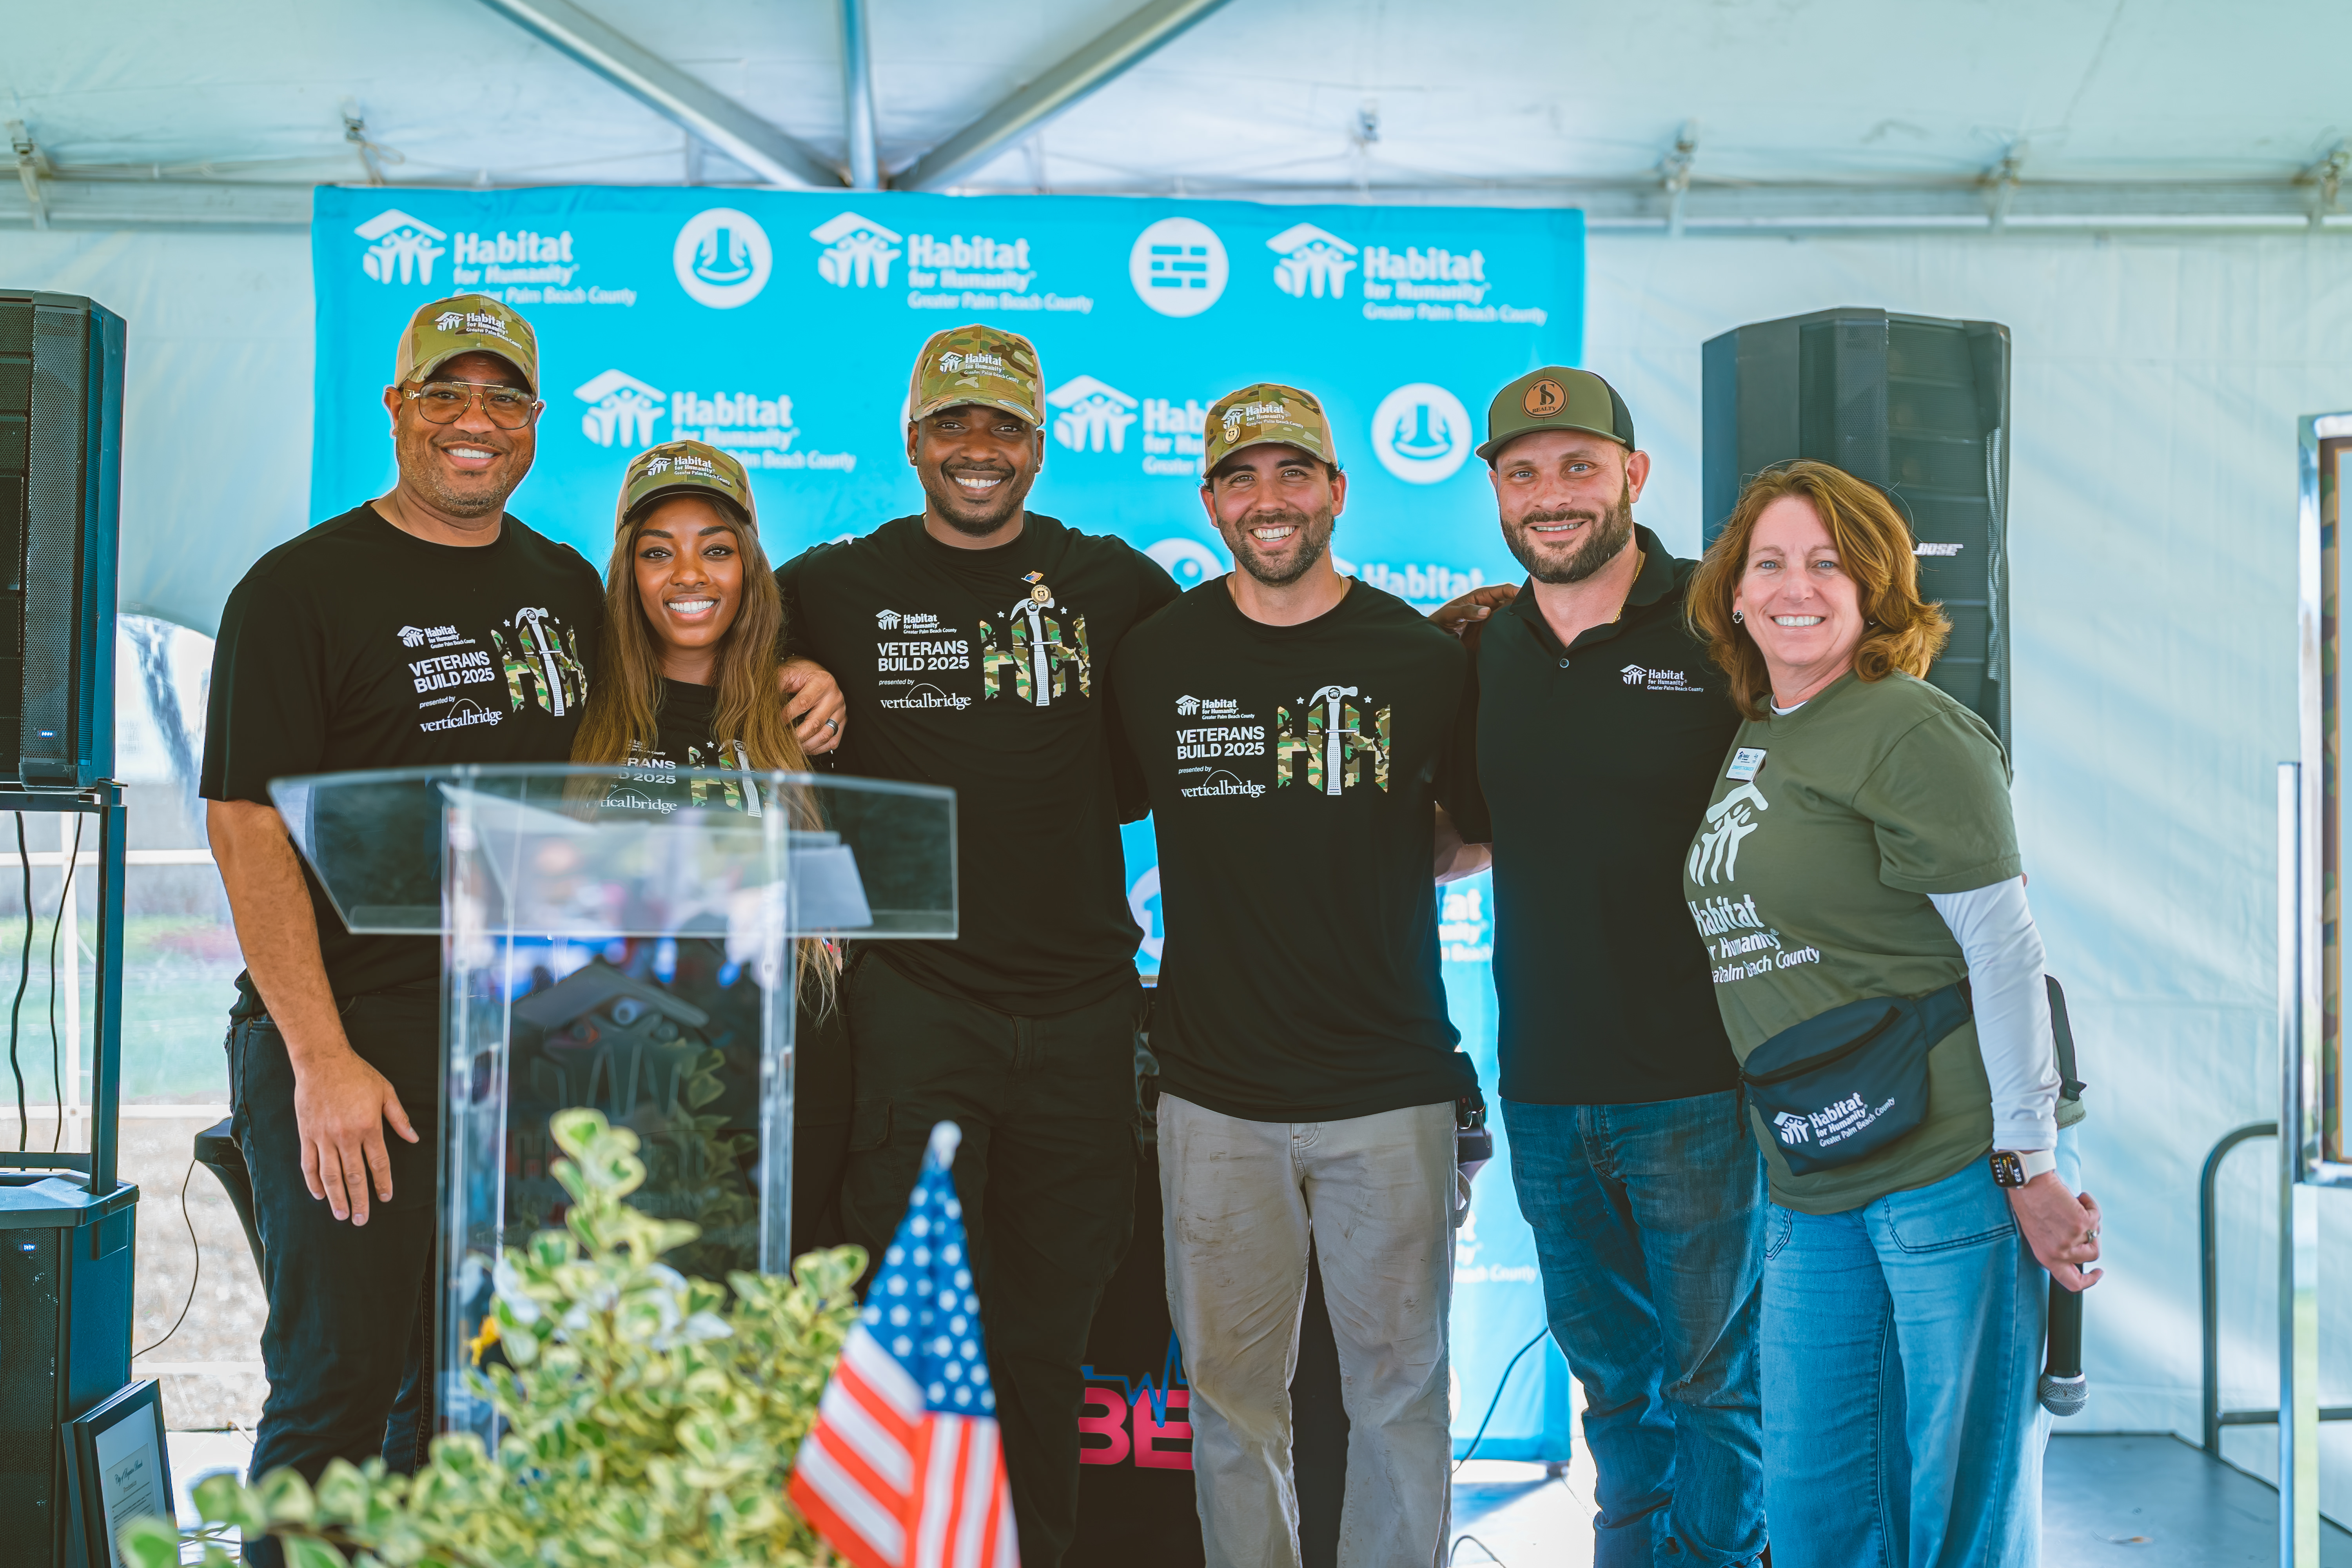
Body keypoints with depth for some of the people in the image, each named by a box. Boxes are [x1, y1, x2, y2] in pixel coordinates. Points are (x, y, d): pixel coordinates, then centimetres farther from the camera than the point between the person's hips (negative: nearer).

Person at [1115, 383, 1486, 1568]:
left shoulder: (1424, 661, -1)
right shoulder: (1155, 658, 2)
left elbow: (1476, 835, 13)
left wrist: (1383, 868, 2)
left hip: (1390, 1087, -1)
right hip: (1216, 1088, 1)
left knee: (1397, 1381, 7)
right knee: (1230, 1387, 9)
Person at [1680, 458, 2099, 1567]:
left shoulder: (1909, 733, -9)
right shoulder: (1749, 739, 13)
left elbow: (2002, 945, -12)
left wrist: (2030, 1165, -14)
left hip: (1949, 1169, -7)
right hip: (1813, 1188, 7)